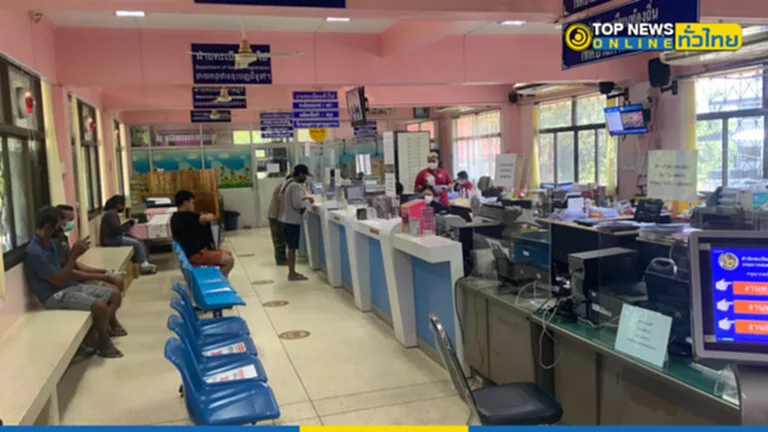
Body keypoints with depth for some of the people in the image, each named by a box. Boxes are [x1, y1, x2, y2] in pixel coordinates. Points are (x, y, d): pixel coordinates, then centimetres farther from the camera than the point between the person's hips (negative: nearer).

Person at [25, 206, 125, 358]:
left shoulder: (49, 243, 8)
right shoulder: (34, 252, -21)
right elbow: (58, 281, -19)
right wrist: (74, 254, -17)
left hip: (71, 286, 10)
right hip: (56, 296, -9)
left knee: (115, 294, 1)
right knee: (100, 306, -29)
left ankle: (94, 332, 4)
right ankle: (104, 343, -5)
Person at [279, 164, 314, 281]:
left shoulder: (287, 183, 12)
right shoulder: (296, 186, -18)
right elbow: (297, 204, -23)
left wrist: (305, 198, 18)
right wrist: (305, 206, -5)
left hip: (285, 219, 10)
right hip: (292, 220, -10)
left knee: (291, 247, 14)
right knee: (292, 248, -3)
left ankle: (291, 272, 20)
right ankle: (292, 274, 3)